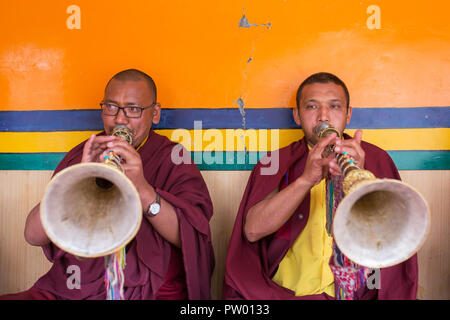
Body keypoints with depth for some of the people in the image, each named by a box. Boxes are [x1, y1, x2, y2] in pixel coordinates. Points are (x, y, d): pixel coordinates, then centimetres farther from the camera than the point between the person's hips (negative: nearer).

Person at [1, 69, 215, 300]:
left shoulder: (173, 161, 2)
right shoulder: (80, 156, 10)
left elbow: (193, 238, -13)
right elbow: (34, 235, -2)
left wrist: (143, 189, -28)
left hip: (147, 291, -3)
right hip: (66, 289, 4)